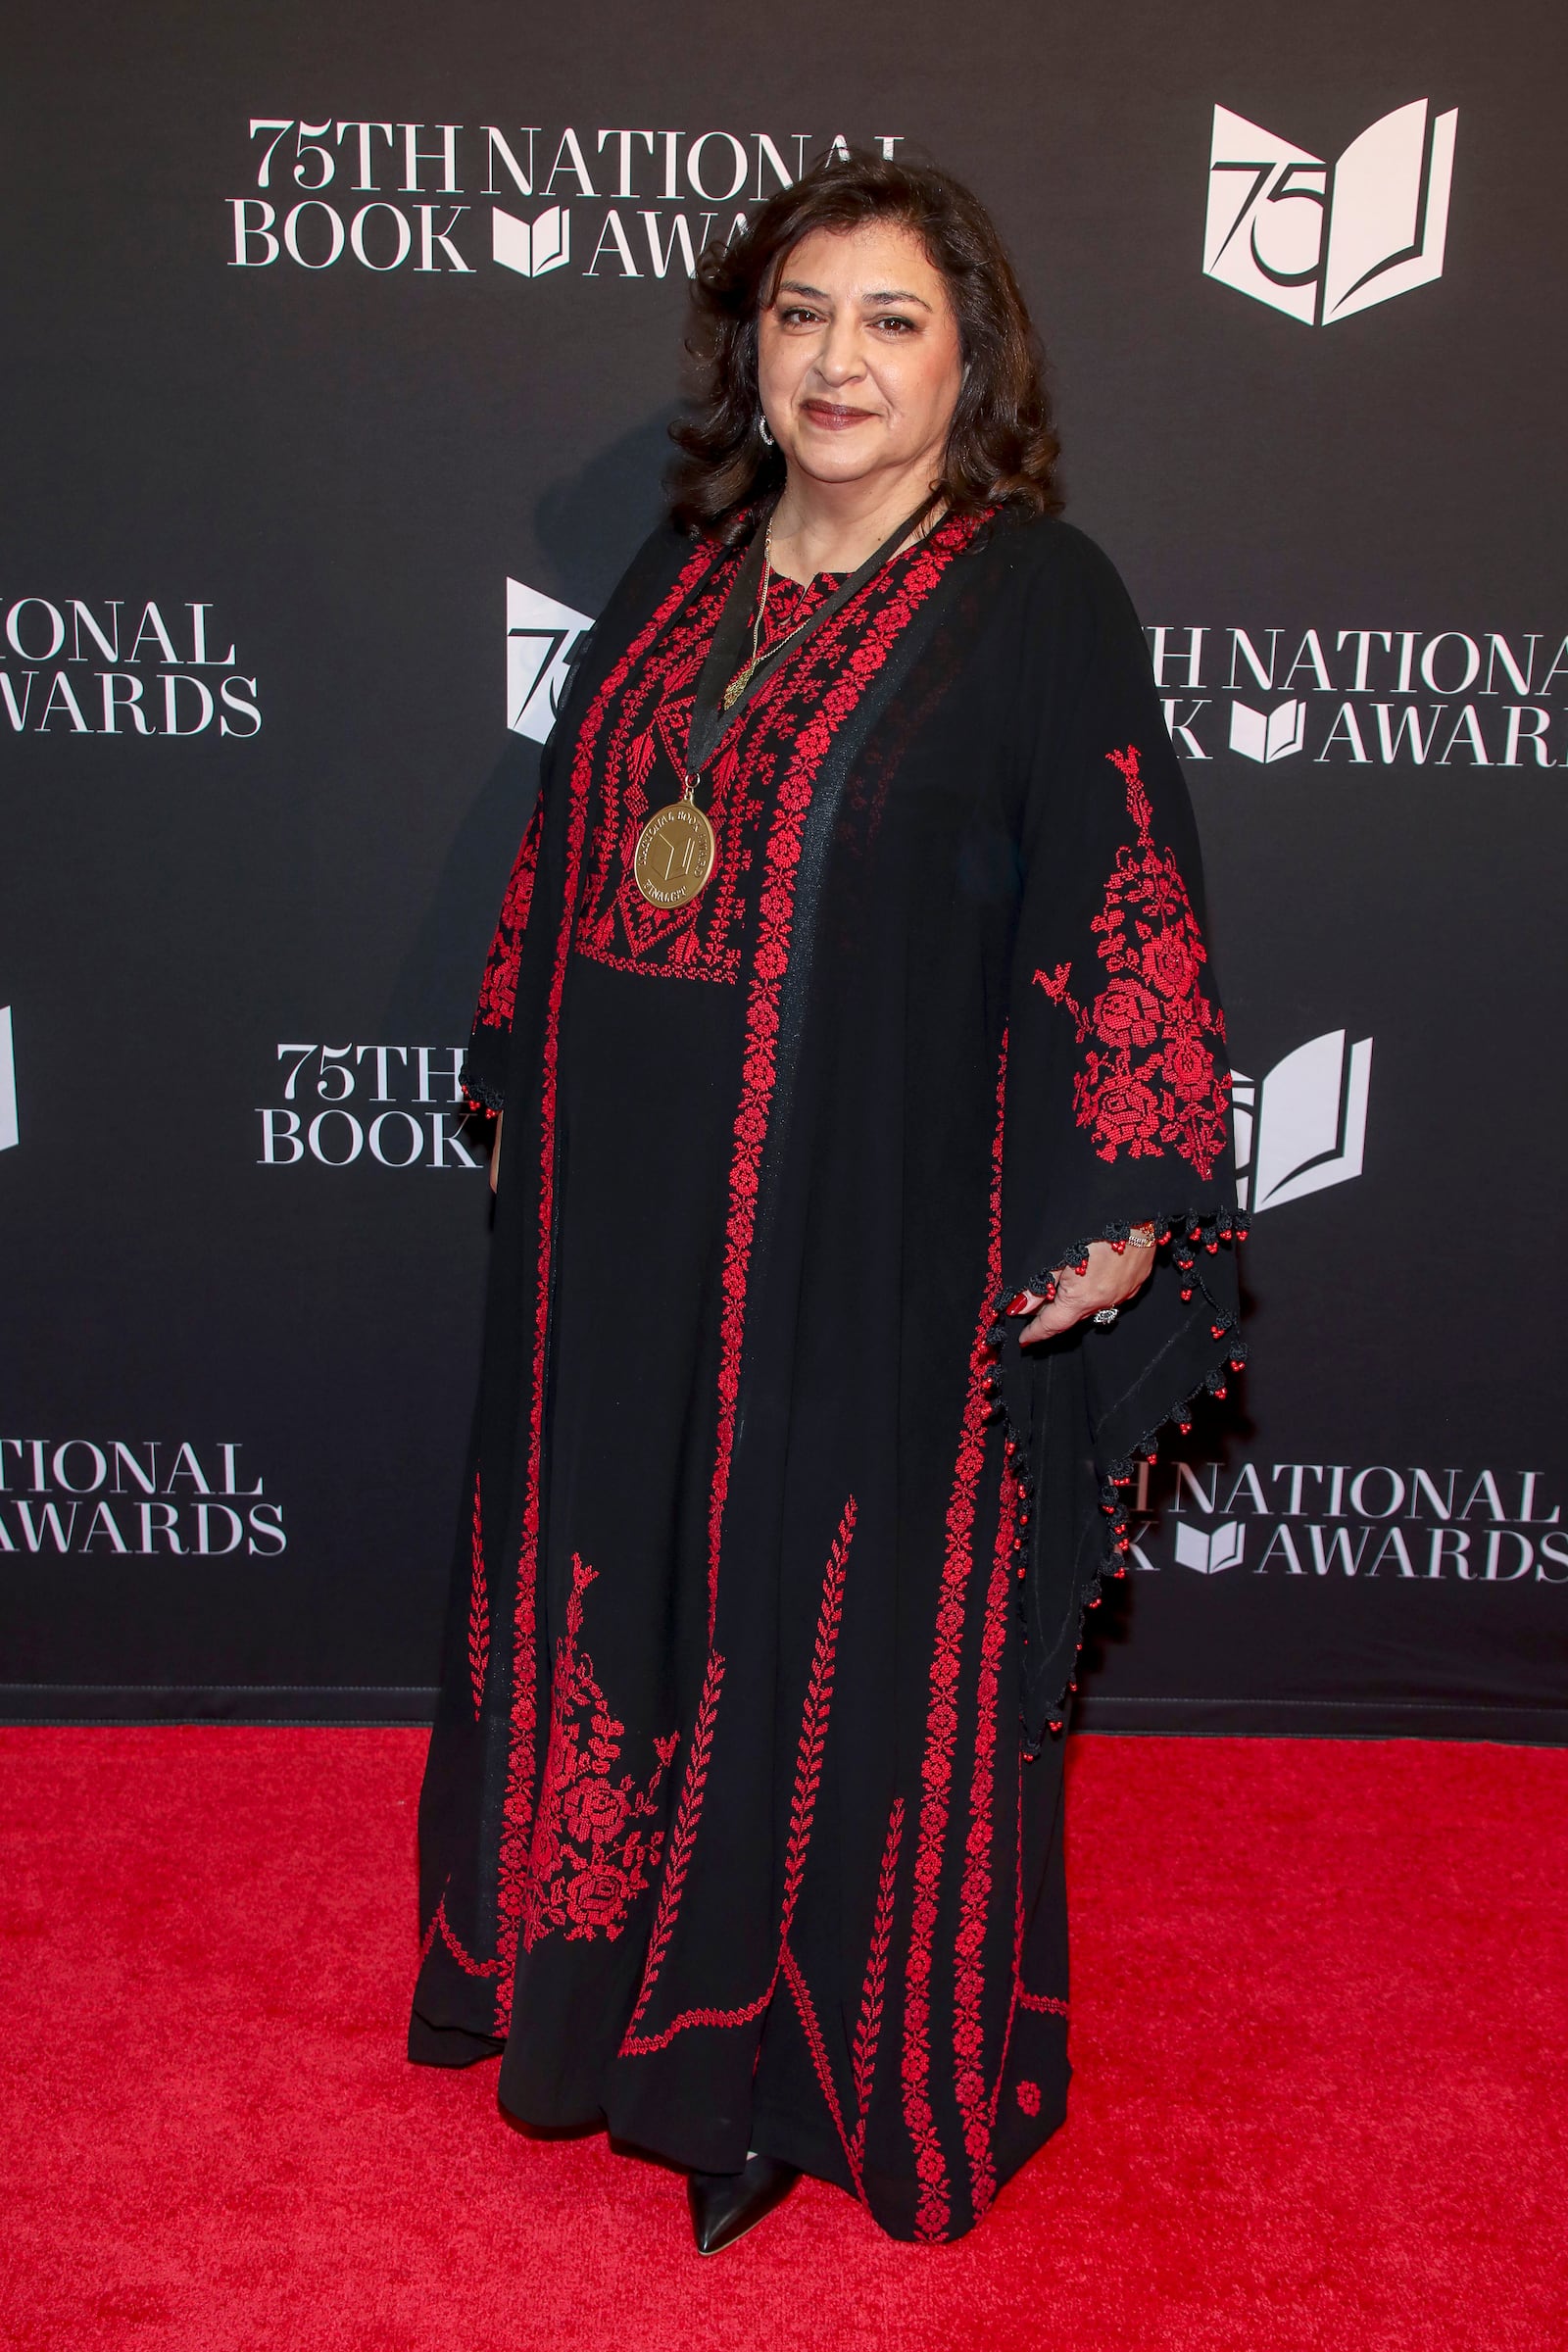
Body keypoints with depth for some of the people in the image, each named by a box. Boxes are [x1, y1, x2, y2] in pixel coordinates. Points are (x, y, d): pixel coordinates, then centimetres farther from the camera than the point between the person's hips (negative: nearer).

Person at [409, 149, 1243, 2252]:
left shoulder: (1038, 598, -8)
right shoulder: (683, 574, 10)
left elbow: (1126, 899, -11)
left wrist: (1121, 1202, -15)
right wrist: (526, 1092, 17)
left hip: (890, 1237, -5)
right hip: (633, 1217, 6)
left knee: (865, 1632, 7)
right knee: (622, 1582, 16)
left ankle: (873, 2053, 30)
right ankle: (613, 1973, 40)